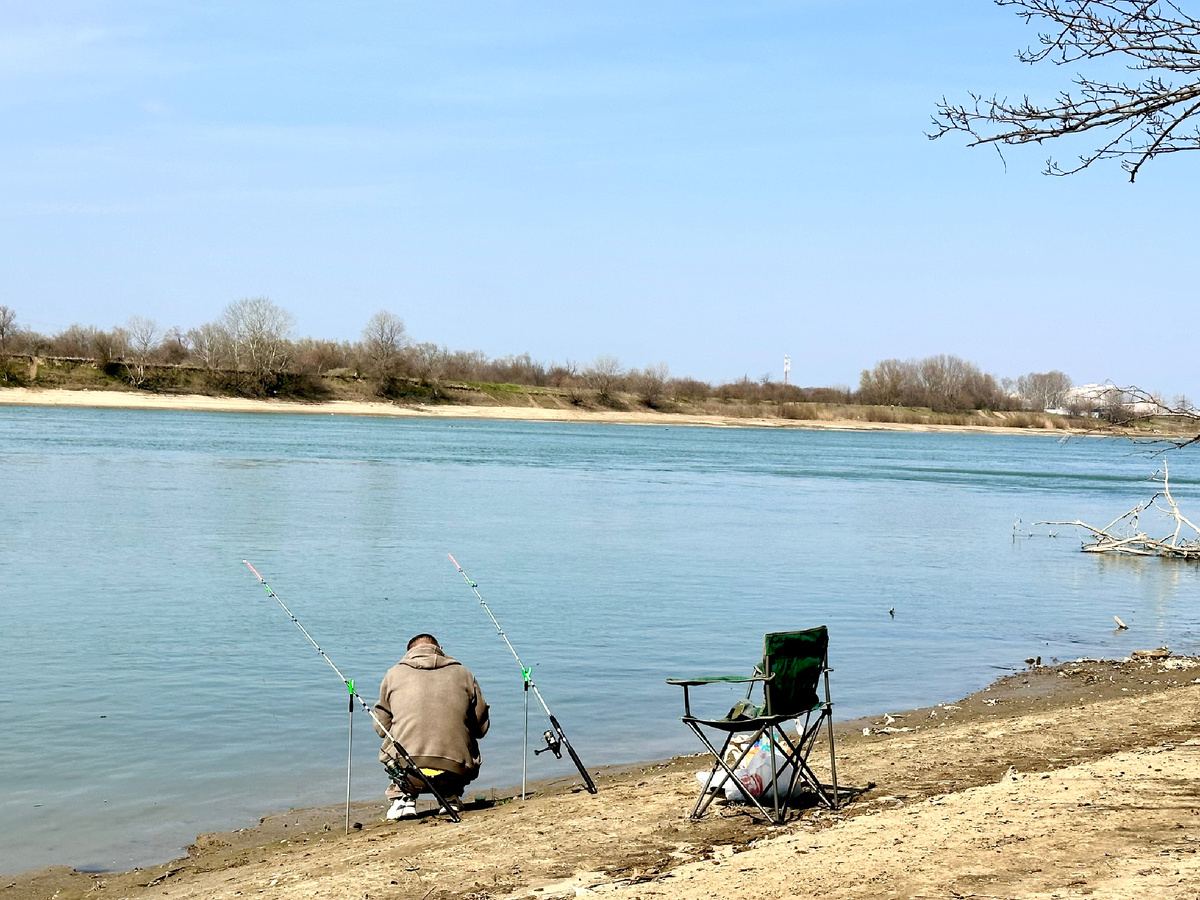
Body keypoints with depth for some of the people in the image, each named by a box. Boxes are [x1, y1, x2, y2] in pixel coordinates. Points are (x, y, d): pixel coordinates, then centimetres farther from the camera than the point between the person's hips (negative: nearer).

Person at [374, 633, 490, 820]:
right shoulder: (463, 674, 13)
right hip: (455, 774, 0)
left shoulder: (394, 674, 13)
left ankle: (402, 798, 19)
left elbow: (381, 728, 19)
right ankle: (451, 797, 21)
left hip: (409, 775, 0)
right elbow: (482, 727, 16)